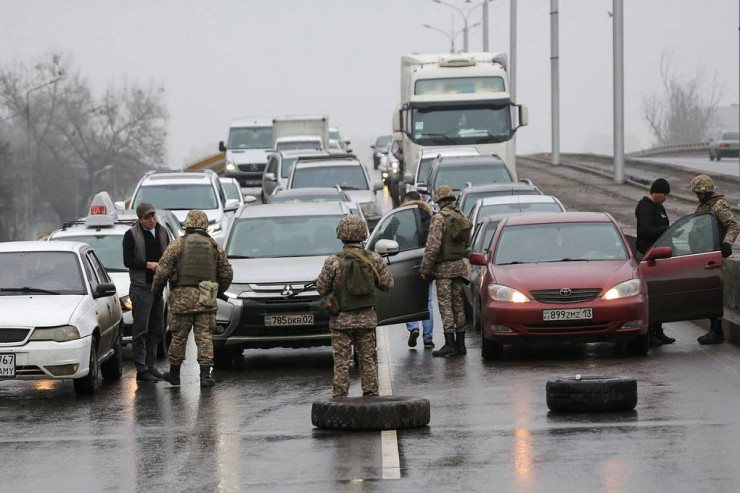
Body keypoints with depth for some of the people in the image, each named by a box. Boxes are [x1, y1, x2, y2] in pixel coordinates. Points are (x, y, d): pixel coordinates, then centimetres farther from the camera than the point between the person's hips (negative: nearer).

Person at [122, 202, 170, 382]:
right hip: (141, 287, -6)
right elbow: (128, 261, -10)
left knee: (156, 329, 10)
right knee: (141, 330, -8)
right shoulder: (131, 235, -5)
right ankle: (141, 369, -8)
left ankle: (150, 366, 18)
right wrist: (147, 264, -20)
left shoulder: (161, 232, 13)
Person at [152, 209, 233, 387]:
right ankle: (205, 374, -6)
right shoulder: (215, 246, 7)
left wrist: (156, 290, 10)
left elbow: (162, 271, -6)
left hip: (182, 298, -2)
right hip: (206, 299, 2)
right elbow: (227, 273, 9)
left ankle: (174, 373, 19)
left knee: (179, 336, 9)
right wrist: (218, 291, 26)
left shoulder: (177, 244, -2)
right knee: (204, 336, 3)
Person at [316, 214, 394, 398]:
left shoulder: (333, 262, -13)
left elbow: (321, 288, -5)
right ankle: (371, 393, 15)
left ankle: (340, 397, 2)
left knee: (341, 362, 2)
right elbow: (388, 283, 4)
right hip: (367, 319, 3)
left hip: (341, 319, -3)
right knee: (368, 359, 12)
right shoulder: (374, 259, -4)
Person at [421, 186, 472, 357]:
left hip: (444, 267, -7)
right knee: (458, 305, 11)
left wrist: (425, 268, -12)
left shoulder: (439, 218, -14)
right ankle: (460, 343, 12)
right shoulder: (462, 218, 9)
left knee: (445, 306, -5)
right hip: (459, 266, 7)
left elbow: (433, 246, -18)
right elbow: (467, 244, 18)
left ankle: (450, 344, -9)